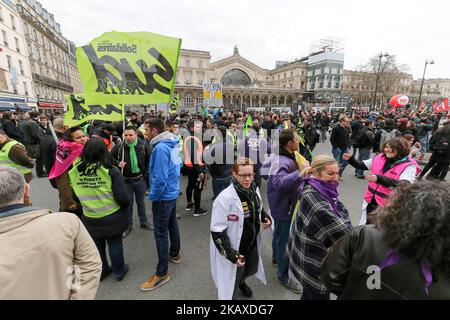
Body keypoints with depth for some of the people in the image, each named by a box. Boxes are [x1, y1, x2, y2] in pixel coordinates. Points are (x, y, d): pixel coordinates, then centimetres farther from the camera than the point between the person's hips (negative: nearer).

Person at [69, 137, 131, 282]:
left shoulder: (75, 171, -10)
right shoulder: (111, 171, -21)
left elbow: (73, 194, 1)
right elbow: (122, 197, -20)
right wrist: (127, 203, 2)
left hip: (90, 219, 3)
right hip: (113, 217, -3)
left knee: (97, 246, 22)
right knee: (115, 244, 16)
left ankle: (101, 271, 42)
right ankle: (119, 271, 34)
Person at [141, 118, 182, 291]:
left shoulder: (160, 148, -25)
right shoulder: (173, 144, 3)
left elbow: (160, 177, -28)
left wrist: (153, 196, -12)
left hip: (163, 195, -9)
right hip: (173, 191, 9)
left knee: (161, 232, 2)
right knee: (172, 223, 23)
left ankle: (162, 273, 15)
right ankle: (175, 254, 43)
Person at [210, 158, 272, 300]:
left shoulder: (254, 190, -9)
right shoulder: (225, 198, -31)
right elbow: (217, 232, -24)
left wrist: (266, 218, -6)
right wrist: (232, 255, -23)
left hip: (252, 244, 7)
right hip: (234, 250, -7)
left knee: (252, 269, 30)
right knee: (232, 282, 15)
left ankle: (241, 282, 64)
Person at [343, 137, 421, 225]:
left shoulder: (409, 166, -14)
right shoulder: (380, 158, 0)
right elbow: (361, 165, 8)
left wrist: (379, 178, -41)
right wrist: (351, 159, -10)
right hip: (370, 202, 5)